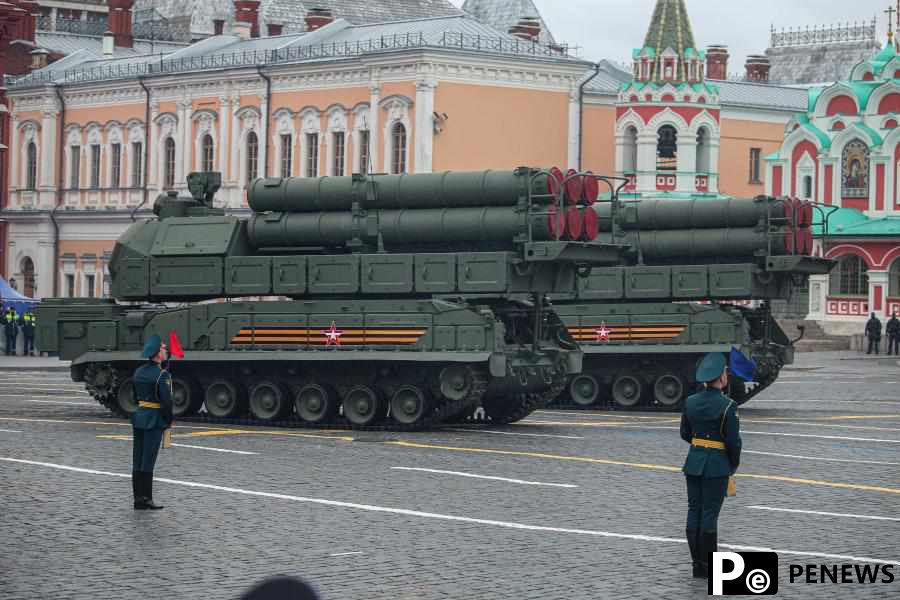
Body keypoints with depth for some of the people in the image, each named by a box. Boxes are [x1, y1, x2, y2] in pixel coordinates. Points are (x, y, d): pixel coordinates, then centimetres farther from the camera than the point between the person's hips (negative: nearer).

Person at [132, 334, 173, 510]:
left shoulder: (139, 372, 9)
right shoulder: (161, 375, -15)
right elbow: (166, 400, -17)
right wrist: (169, 420, -6)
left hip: (139, 416, 7)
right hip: (155, 420, -7)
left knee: (138, 460, 9)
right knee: (148, 461, -5)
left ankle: (138, 499, 12)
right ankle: (145, 499, -3)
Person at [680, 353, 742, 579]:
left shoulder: (690, 402, 2)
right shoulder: (727, 406, -15)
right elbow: (733, 441, -13)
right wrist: (734, 464, 3)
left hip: (693, 462, 5)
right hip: (717, 466, -5)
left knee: (694, 512, 9)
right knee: (710, 515, -1)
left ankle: (697, 565, 13)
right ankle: (709, 567, 3)